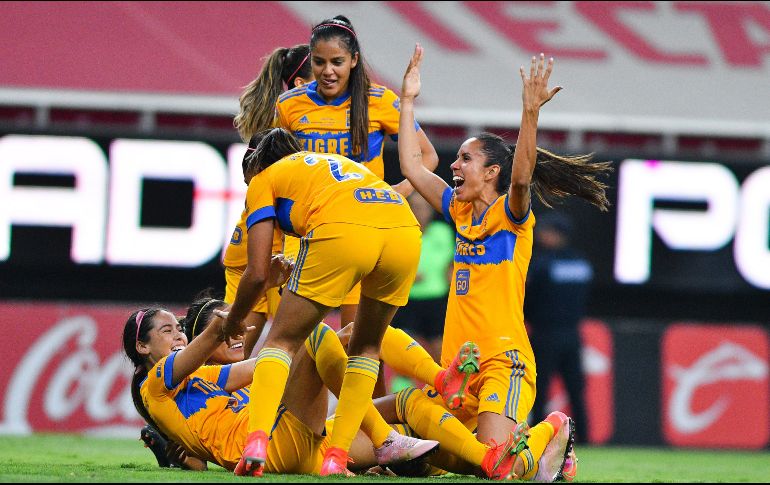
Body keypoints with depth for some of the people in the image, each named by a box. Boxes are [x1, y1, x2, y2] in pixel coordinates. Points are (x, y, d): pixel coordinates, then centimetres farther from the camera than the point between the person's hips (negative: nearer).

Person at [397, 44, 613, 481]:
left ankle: (553, 433, 10)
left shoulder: (511, 214, -4)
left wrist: (531, 113, -36)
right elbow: (412, 166, 18)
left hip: (504, 360, -8)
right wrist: (408, 100, 16)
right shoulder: (461, 211, 15)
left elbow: (521, 176, -26)